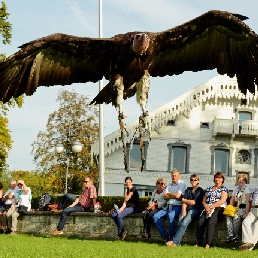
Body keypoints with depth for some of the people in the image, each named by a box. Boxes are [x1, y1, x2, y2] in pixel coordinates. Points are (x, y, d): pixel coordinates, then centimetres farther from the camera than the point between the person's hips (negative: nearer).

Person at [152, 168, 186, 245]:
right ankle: (165, 237, -10)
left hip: (177, 206, -7)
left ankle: (172, 238, -26)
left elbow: (178, 196, -14)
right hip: (168, 206, 7)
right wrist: (173, 196, -6)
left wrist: (169, 194, 3)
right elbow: (165, 197, 10)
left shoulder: (182, 184, -1)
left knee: (170, 215, -38)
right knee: (155, 216, -14)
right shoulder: (169, 185, 19)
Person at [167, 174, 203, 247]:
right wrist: (184, 211, -8)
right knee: (179, 223, -26)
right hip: (186, 209, 4)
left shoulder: (200, 190, 7)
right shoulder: (188, 190, 21)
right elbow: (184, 202, 9)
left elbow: (194, 202, -3)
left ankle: (175, 242, -34)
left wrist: (183, 200, 9)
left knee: (184, 223, -29)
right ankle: (177, 242, -32)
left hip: (195, 210, -4)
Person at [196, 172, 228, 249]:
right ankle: (198, 243, -28)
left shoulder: (224, 189, 10)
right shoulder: (209, 188, 25)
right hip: (208, 208, 5)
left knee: (211, 222, -33)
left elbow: (222, 201, -5)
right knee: (200, 222, -24)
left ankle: (208, 244, -38)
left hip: (218, 208, -4)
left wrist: (211, 206, -12)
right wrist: (206, 206, -3)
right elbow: (204, 200, 20)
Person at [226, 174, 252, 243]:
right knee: (228, 215, -20)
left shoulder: (247, 187, -7)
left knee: (236, 215, -32)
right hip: (238, 208, 7)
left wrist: (246, 213, -22)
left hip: (245, 208, -7)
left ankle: (235, 235, -18)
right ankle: (230, 235, -27)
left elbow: (248, 201, -15)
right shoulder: (236, 188, 17)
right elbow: (232, 201, 18)